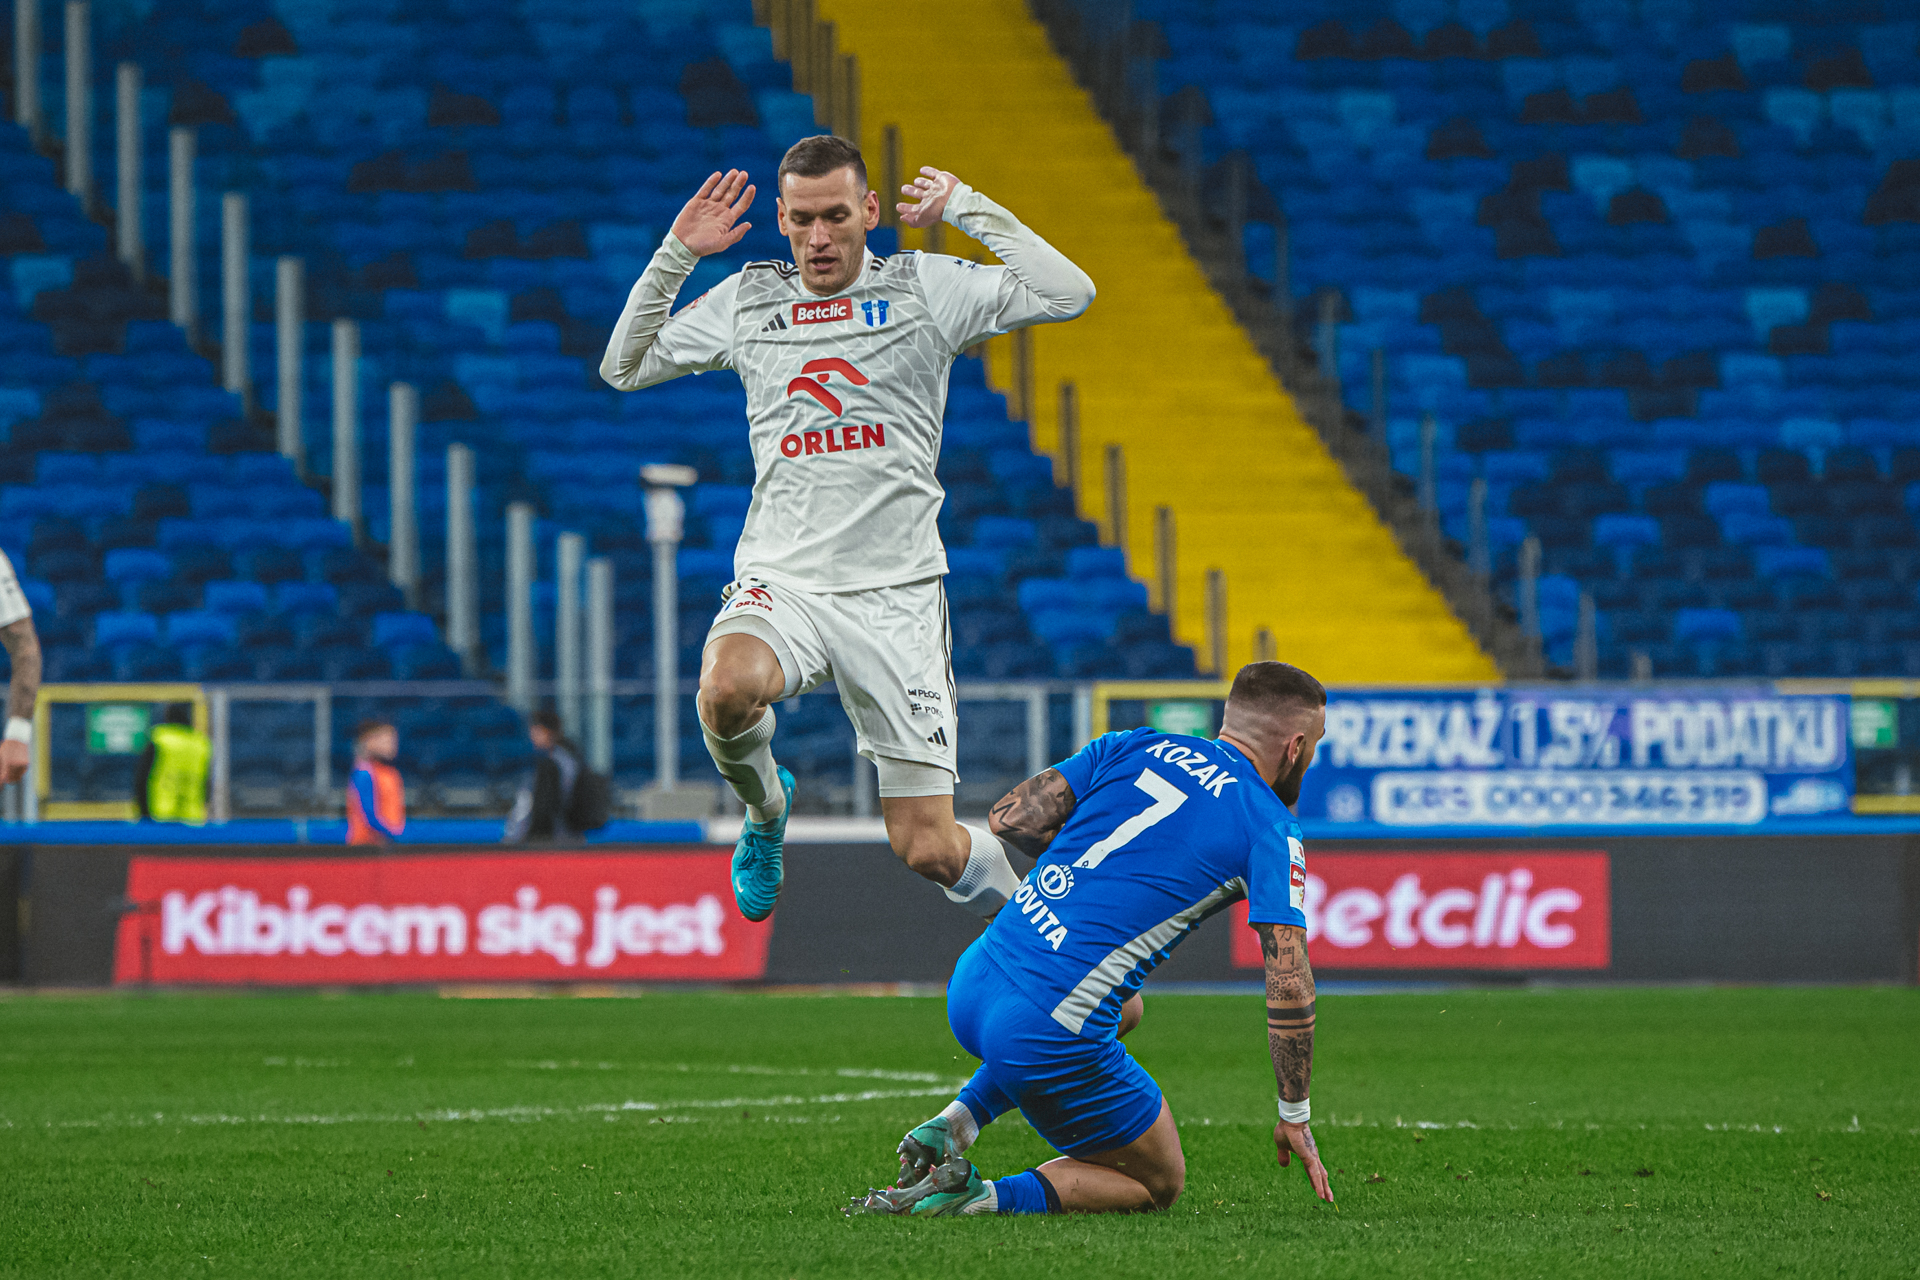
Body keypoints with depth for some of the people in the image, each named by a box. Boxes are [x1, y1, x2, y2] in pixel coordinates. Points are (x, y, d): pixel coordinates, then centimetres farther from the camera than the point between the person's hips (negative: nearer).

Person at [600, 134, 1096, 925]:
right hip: (781, 583, 1)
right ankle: (764, 803, 0)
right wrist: (677, 253, 5)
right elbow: (623, 368, 15)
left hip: (896, 596, -1)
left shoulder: (925, 287, 3)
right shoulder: (748, 299, 11)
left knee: (930, 852, -5)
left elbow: (1069, 294, -7)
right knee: (727, 690, -37)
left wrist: (965, 207, -6)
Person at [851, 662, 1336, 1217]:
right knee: (1160, 1183, 16)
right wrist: (1294, 1116, 4)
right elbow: (1290, 987, -7)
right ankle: (981, 1197, -7)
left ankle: (958, 1120, 19)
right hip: (1053, 1038, -7)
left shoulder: (1133, 748, 11)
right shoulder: (1271, 831, -2)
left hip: (971, 984, 7)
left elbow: (1010, 818, 8)